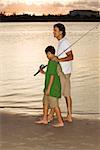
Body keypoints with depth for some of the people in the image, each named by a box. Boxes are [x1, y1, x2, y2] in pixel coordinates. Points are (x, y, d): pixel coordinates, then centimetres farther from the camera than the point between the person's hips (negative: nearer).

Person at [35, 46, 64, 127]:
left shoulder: (52, 63, -19)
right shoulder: (55, 62, 10)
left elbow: (52, 76, -22)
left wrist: (48, 88, -22)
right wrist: (44, 73, 19)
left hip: (53, 87, -11)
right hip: (51, 87, 11)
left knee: (54, 105, -5)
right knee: (45, 102, 20)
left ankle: (60, 122, 2)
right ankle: (44, 119, 31)